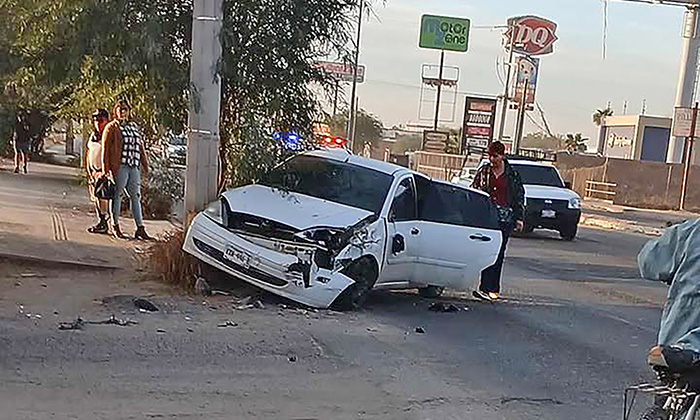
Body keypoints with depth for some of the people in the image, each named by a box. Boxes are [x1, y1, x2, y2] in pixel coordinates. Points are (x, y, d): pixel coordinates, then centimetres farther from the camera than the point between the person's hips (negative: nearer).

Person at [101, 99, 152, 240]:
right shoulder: (111, 127, 1)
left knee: (135, 196, 5)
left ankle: (140, 229, 6)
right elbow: (105, 149, -2)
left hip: (134, 167, 5)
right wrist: (106, 169, -9)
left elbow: (140, 147, 23)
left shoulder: (135, 126, 19)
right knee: (117, 195, 1)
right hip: (119, 167, -5)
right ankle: (115, 227, 11)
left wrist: (145, 165, 20)